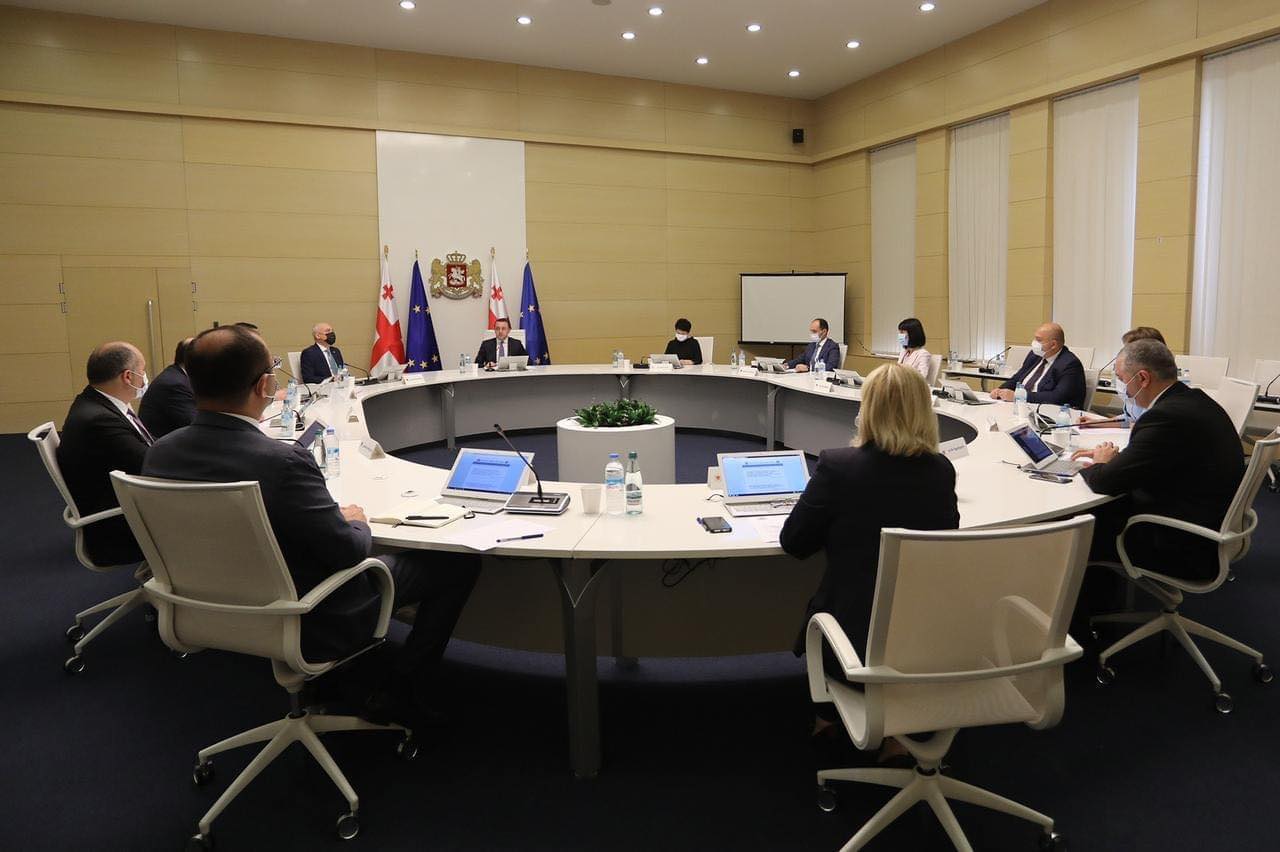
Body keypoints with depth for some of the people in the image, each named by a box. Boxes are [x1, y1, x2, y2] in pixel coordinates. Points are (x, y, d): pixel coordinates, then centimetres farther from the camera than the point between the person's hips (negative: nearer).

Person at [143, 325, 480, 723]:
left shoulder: (160, 452, -9)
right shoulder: (281, 462, -32)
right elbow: (348, 552, -22)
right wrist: (357, 523, 1)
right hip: (311, 624, -7)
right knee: (459, 561, 4)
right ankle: (399, 693, 12)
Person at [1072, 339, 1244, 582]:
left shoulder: (1166, 417, -26)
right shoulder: (1196, 400, 5)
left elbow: (1105, 482, -22)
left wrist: (1100, 464, 0)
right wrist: (1111, 459, 7)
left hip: (1185, 552, -9)